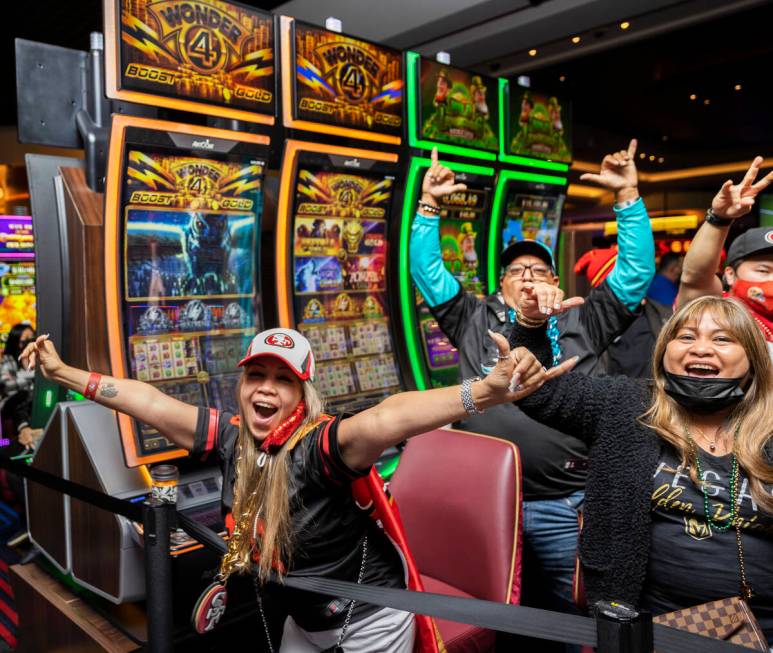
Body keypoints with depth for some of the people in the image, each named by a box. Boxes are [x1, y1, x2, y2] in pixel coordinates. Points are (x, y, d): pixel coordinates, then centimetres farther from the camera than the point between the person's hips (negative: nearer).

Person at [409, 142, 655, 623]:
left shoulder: (583, 325, 9)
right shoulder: (474, 320, 10)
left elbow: (637, 272, 5)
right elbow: (427, 271, 9)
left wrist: (628, 196, 1)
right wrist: (428, 204, 4)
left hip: (563, 507, 0)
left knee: (576, 612, 13)